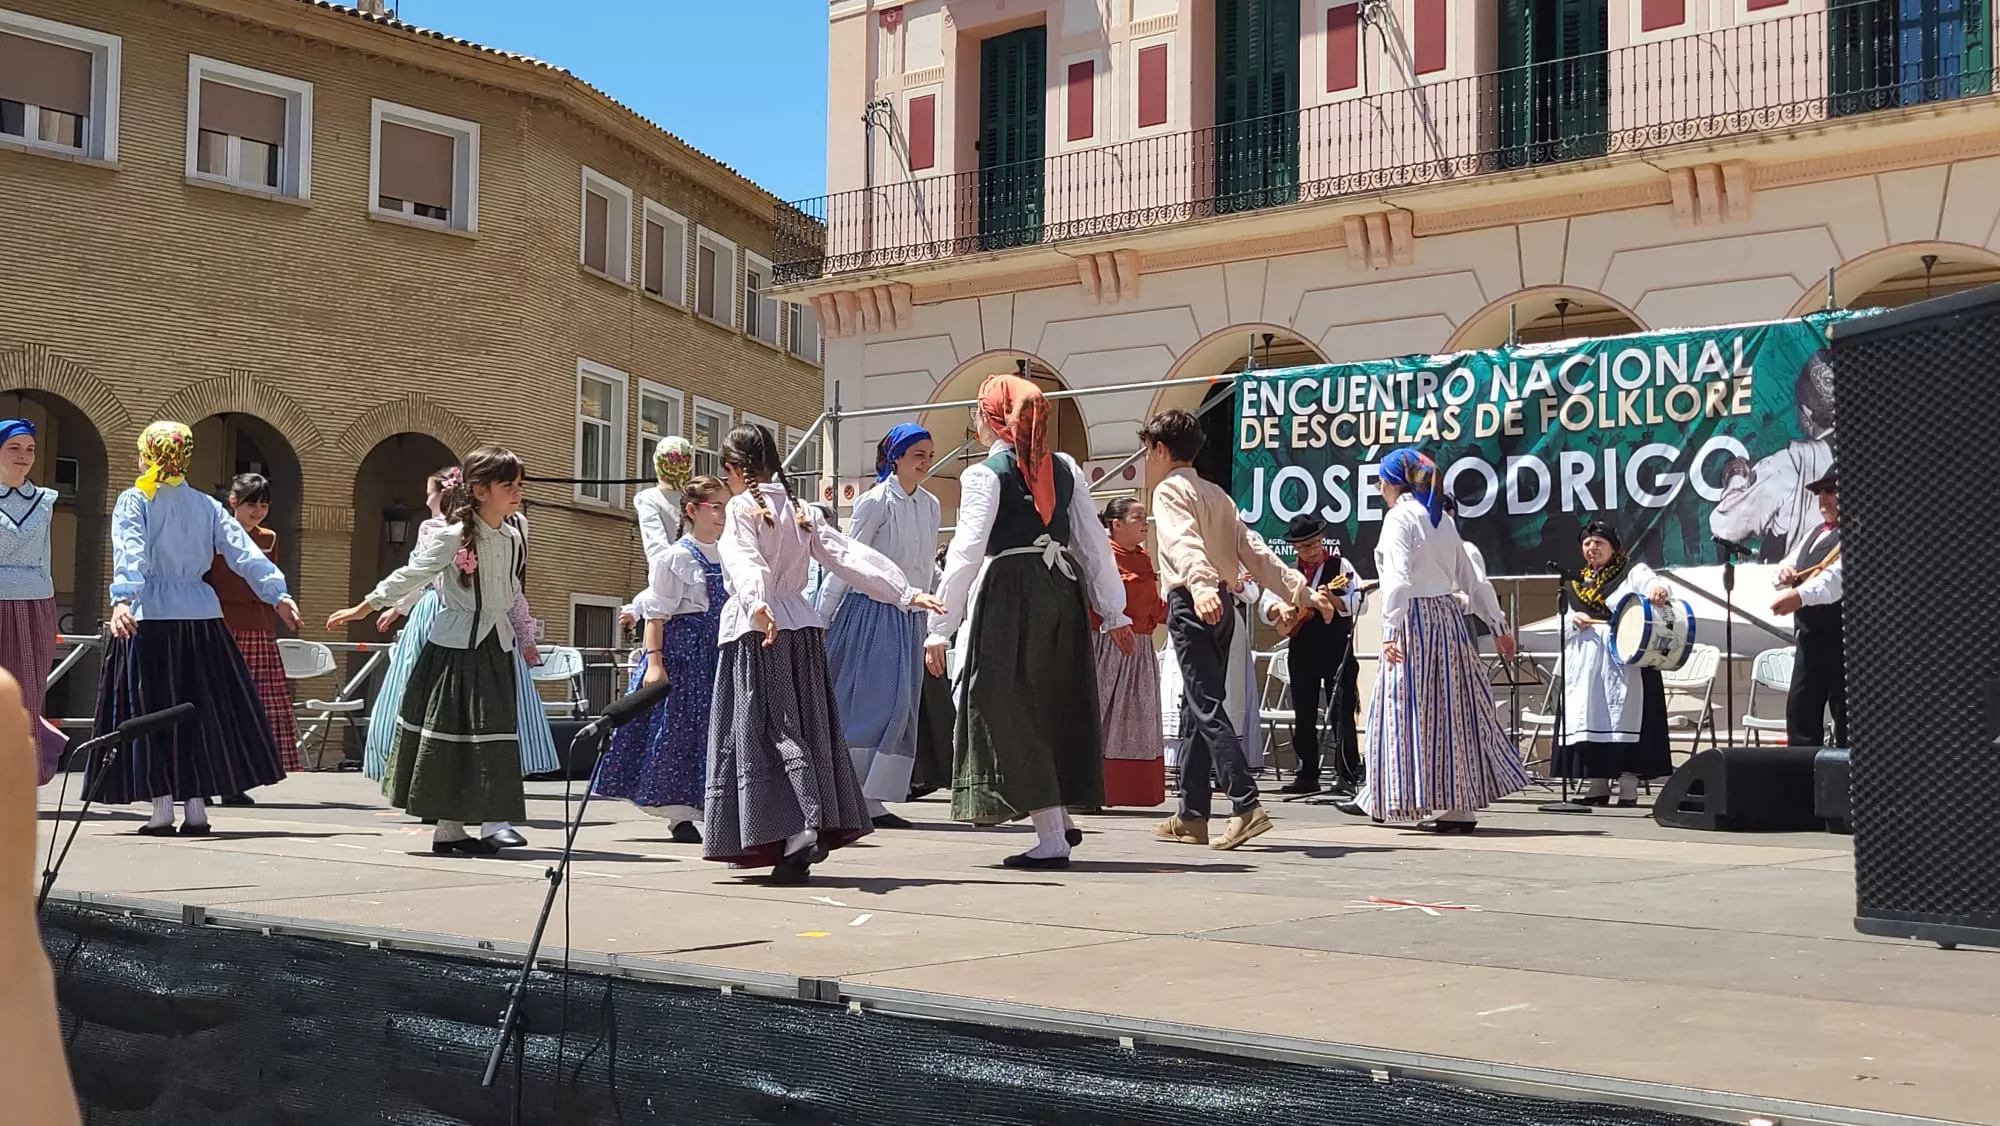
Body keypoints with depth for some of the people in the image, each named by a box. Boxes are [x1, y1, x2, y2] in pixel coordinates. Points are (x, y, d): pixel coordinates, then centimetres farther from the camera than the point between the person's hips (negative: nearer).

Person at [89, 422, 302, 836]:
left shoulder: (133, 500, 0)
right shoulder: (206, 505, 11)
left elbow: (129, 554, -16)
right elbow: (243, 552, 3)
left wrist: (122, 599, -27)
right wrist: (278, 593, 0)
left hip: (150, 615, -3)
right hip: (201, 615, 3)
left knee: (151, 711, 2)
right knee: (201, 709, 9)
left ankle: (162, 807, -1)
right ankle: (196, 806, 9)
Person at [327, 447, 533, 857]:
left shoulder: (513, 538, 7)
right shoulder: (453, 537, -12)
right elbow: (412, 575, -9)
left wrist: (524, 636, 25)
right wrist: (366, 606, -8)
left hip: (495, 648, 6)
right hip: (455, 647, -6)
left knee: (493, 738, 5)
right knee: (450, 737, 0)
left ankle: (491, 821, 9)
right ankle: (448, 828, 6)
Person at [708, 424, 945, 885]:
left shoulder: (742, 507, -4)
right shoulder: (801, 513, 14)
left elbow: (745, 561, -22)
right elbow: (849, 555, 6)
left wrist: (756, 605, -38)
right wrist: (905, 592, 2)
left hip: (756, 631, -6)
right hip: (802, 627, 6)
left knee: (764, 729, -7)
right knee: (807, 728, 10)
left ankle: (799, 829, -20)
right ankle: (823, 827, 12)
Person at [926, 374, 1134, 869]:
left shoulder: (984, 474, -6)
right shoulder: (1064, 467, 10)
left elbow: (966, 553, -12)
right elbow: (1094, 542, 10)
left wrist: (940, 628, -9)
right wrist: (1113, 612, 17)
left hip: (1007, 593, -6)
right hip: (1061, 591, 6)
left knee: (1010, 713, 1)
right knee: (1054, 706, 20)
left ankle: (1051, 838, -1)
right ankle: (1060, 816, 25)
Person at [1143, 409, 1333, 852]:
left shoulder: (1169, 490, -4)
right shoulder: (1216, 494, 20)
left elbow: (1185, 542, -25)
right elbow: (1254, 550, 12)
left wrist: (1200, 587, -41)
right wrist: (1301, 590, 8)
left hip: (1192, 605, -8)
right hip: (1222, 604, 8)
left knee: (1207, 707, -12)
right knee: (1196, 705, 12)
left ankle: (1247, 806, -22)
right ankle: (1191, 816, 16)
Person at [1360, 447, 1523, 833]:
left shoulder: (1399, 516, -8)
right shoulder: (1443, 520, 15)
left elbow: (1400, 579, -20)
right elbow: (1471, 580, 17)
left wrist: (1391, 629, -25)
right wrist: (1498, 626, 22)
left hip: (1414, 620, -8)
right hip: (1448, 617, 8)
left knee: (1414, 710, -2)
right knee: (1454, 708, 10)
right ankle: (1462, 806, 13)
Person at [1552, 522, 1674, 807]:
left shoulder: (1633, 572, 6)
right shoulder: (1575, 583, 19)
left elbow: (1654, 584, -16)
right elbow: (1561, 627, 19)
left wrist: (1658, 591, -39)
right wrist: (1573, 620, -4)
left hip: (1623, 657, -5)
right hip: (1584, 662, 5)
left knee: (1624, 718, -9)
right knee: (1589, 718, 2)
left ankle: (1628, 790, -7)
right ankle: (1598, 787, 9)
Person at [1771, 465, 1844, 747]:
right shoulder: (1814, 534, 19)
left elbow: (1838, 575, -27)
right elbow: (1790, 570, 26)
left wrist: (1801, 595, -43)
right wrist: (1784, 573, 0)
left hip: (1841, 639, -8)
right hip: (1809, 636, 8)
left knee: (1846, 716, -4)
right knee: (1800, 711, 8)